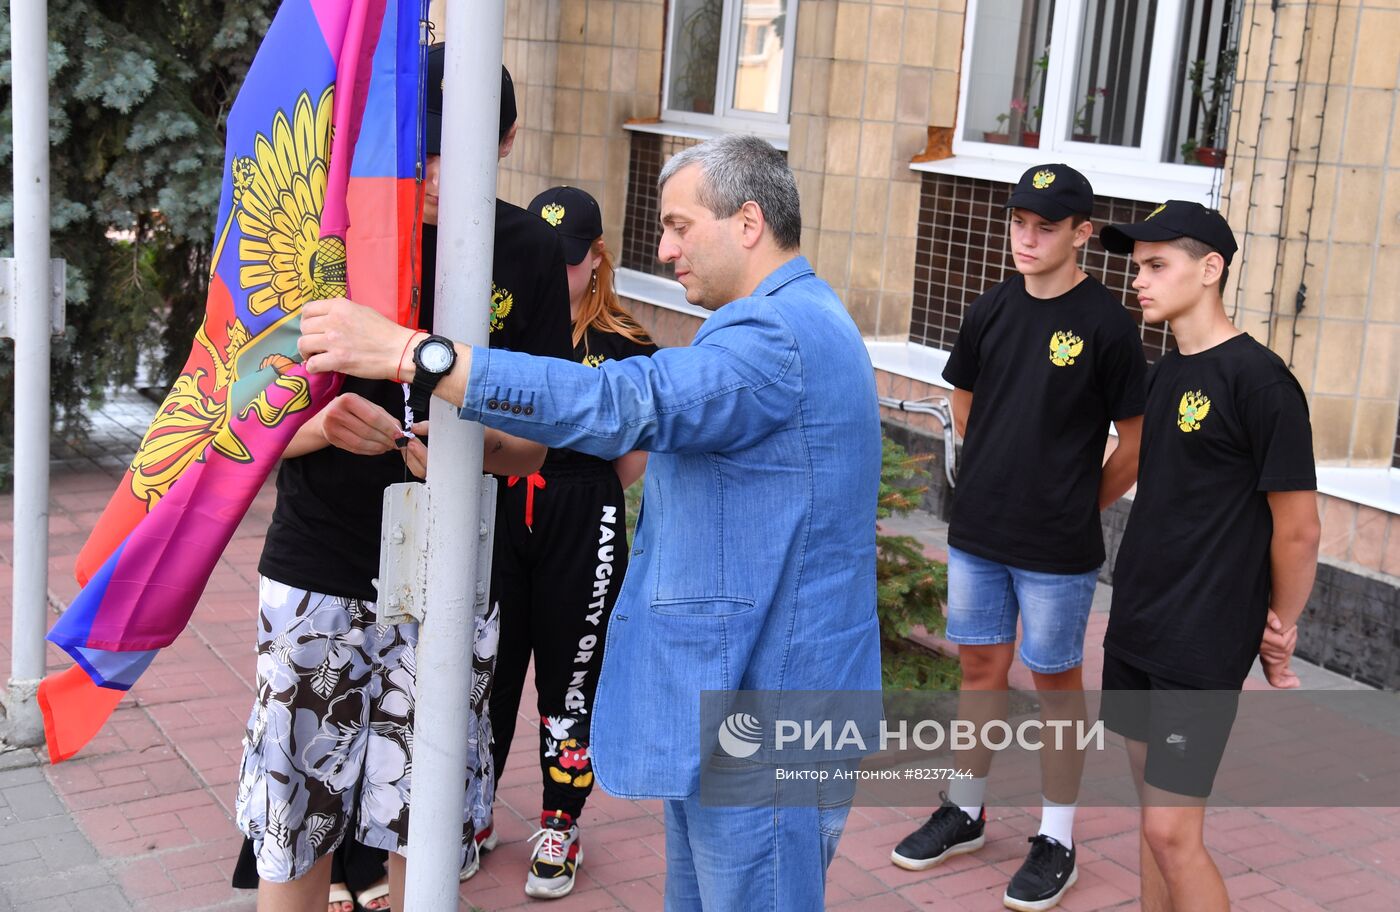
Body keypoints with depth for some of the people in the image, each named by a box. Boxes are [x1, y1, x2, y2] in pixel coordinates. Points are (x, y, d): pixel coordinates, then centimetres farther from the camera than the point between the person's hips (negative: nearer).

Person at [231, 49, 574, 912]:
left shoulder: (530, 254, -2)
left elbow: (530, 448, 2)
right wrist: (323, 427, -23)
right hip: (316, 578, -1)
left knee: (422, 837, 9)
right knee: (294, 826, 3)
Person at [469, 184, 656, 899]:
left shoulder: (624, 349, -4)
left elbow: (632, 465, 5)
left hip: (582, 527, -2)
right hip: (498, 517, 2)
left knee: (569, 677, 10)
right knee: (488, 669, 12)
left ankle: (560, 826, 26)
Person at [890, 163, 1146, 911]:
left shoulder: (1106, 325, -12)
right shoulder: (991, 310, 3)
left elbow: (1134, 443, -7)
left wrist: (1075, 506, 3)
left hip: (1056, 548, -5)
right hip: (977, 531, 5)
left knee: (1056, 680, 7)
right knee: (980, 666, 16)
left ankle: (1056, 840, 20)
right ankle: (965, 812, 32)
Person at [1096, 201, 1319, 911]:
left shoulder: (1257, 379, -15)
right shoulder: (1166, 372, 10)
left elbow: (1298, 528, -12)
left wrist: (1279, 631, -2)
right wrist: (1132, 608, 9)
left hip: (1203, 646, -8)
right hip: (1136, 632, 8)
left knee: (1173, 832, -5)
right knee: (1154, 813, 15)